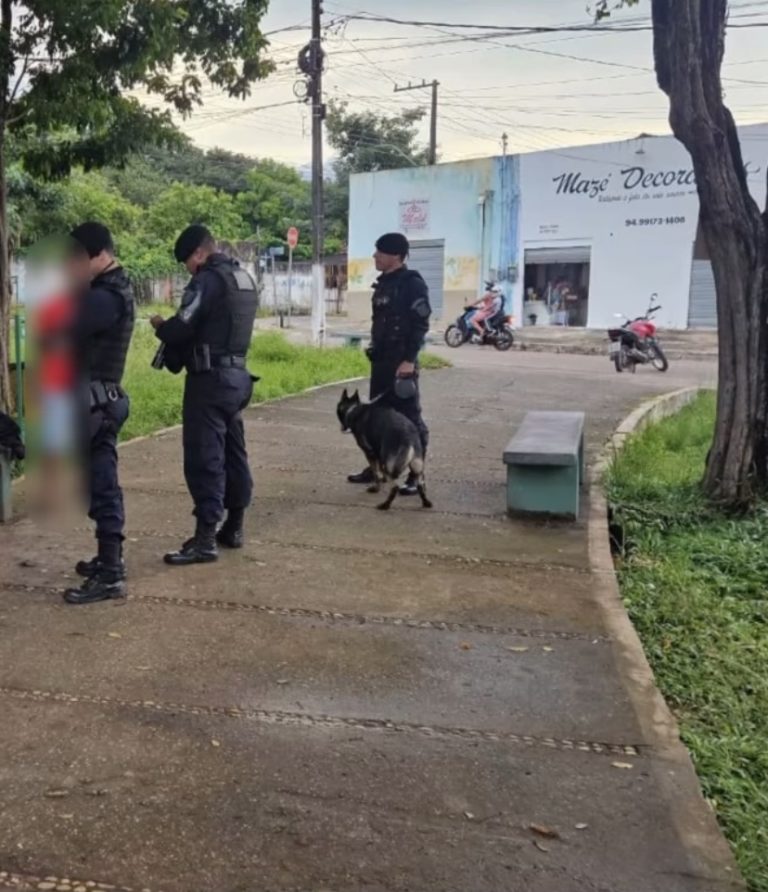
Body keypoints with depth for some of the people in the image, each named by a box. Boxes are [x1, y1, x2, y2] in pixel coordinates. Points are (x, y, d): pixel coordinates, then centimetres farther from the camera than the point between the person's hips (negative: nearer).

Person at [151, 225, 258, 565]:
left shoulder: (208, 280, -13)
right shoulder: (244, 279, 15)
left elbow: (183, 327, -18)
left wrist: (160, 326, 3)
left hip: (211, 377, -9)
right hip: (236, 374, 9)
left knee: (204, 457, -7)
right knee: (233, 452, 14)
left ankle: (205, 539, -6)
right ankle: (233, 528, 23)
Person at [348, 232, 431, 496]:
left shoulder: (412, 284, -10)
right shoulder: (382, 284, 15)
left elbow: (420, 325, -16)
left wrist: (409, 360, -22)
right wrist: (374, 352, 18)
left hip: (401, 361, -9)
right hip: (380, 361, 9)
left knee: (409, 418, -4)